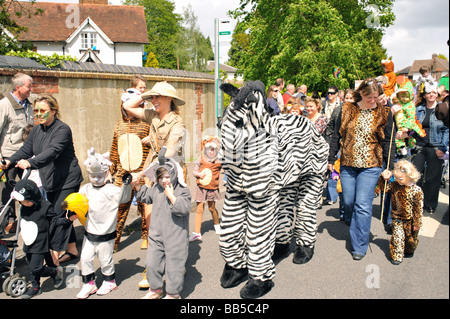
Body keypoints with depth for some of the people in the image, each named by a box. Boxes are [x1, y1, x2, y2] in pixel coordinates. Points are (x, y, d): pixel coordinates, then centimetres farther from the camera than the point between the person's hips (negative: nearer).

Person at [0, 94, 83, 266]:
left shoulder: (62, 129, -17)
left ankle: (53, 259, -5)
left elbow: (52, 152, -31)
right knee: (61, 216, 15)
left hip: (67, 181, -8)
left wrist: (31, 163, -45)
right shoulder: (37, 130, 8)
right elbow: (25, 149, 1)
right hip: (49, 181, 8)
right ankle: (72, 250, 28)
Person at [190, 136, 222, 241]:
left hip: (213, 188, 0)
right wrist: (199, 174, -16)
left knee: (212, 208, 12)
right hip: (201, 187, 0)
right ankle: (197, 233, 5)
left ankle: (217, 225, 42)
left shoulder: (218, 161, -1)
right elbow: (194, 171, 4)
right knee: (199, 209, 0)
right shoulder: (201, 160, -1)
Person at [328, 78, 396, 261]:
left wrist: (390, 167, -1)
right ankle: (359, 230, 36)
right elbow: (337, 137, 9)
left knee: (363, 205, -7)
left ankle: (359, 246, 4)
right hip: (348, 164, 2)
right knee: (348, 202, 8)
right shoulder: (347, 111, 3)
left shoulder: (384, 114, 1)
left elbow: (388, 142, 4)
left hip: (370, 166, -2)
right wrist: (331, 159, 7)